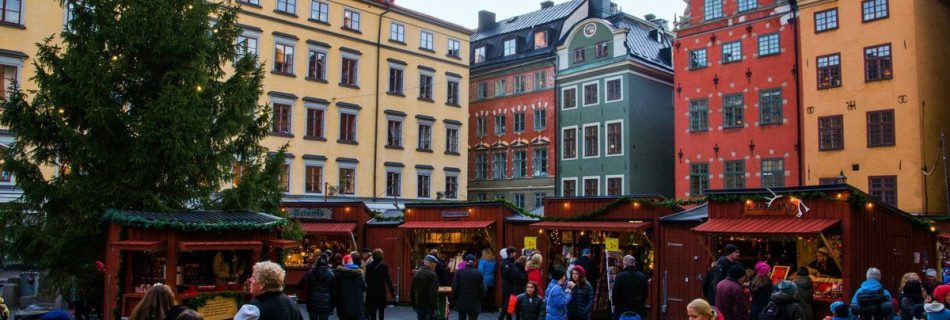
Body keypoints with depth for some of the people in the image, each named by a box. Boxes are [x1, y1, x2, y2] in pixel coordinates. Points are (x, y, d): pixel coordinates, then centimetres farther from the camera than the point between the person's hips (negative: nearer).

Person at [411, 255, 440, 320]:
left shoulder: (416, 274, 6)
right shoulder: (432, 275, -14)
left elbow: (412, 290, 12)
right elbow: (433, 292, -18)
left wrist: (413, 303, 20)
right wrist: (435, 305, -13)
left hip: (419, 305, 6)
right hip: (429, 305, -6)